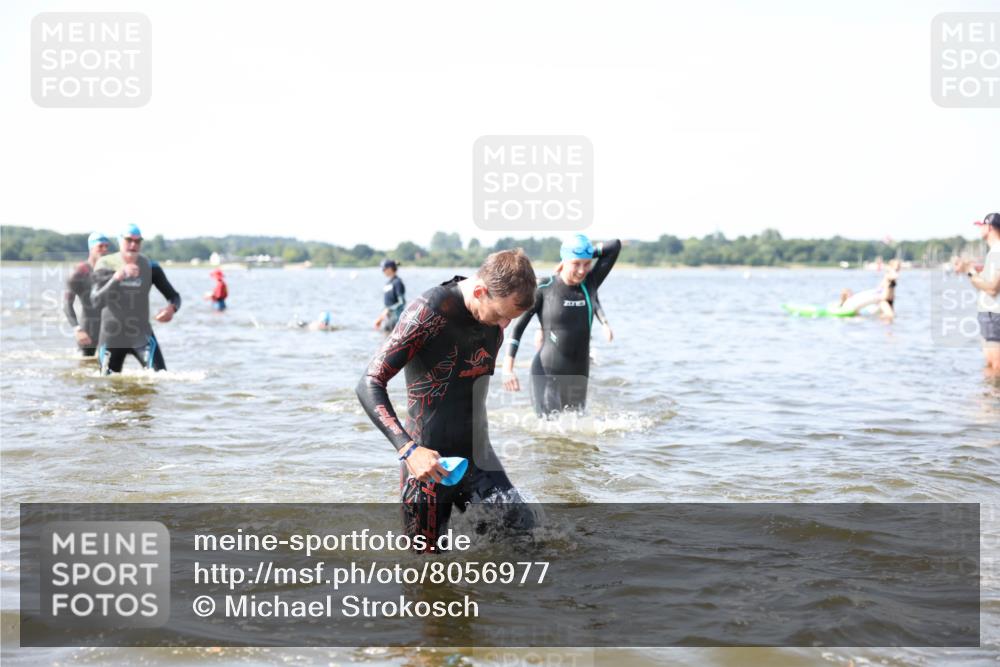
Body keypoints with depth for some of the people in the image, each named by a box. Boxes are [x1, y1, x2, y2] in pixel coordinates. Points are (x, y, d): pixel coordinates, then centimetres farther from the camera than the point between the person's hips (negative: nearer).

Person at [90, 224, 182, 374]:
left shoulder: (150, 266, -4)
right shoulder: (105, 265, -6)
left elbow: (174, 296, 0)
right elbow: (96, 301, -19)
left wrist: (171, 308, -25)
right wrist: (117, 277, -34)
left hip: (142, 336, 0)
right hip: (112, 337, 0)